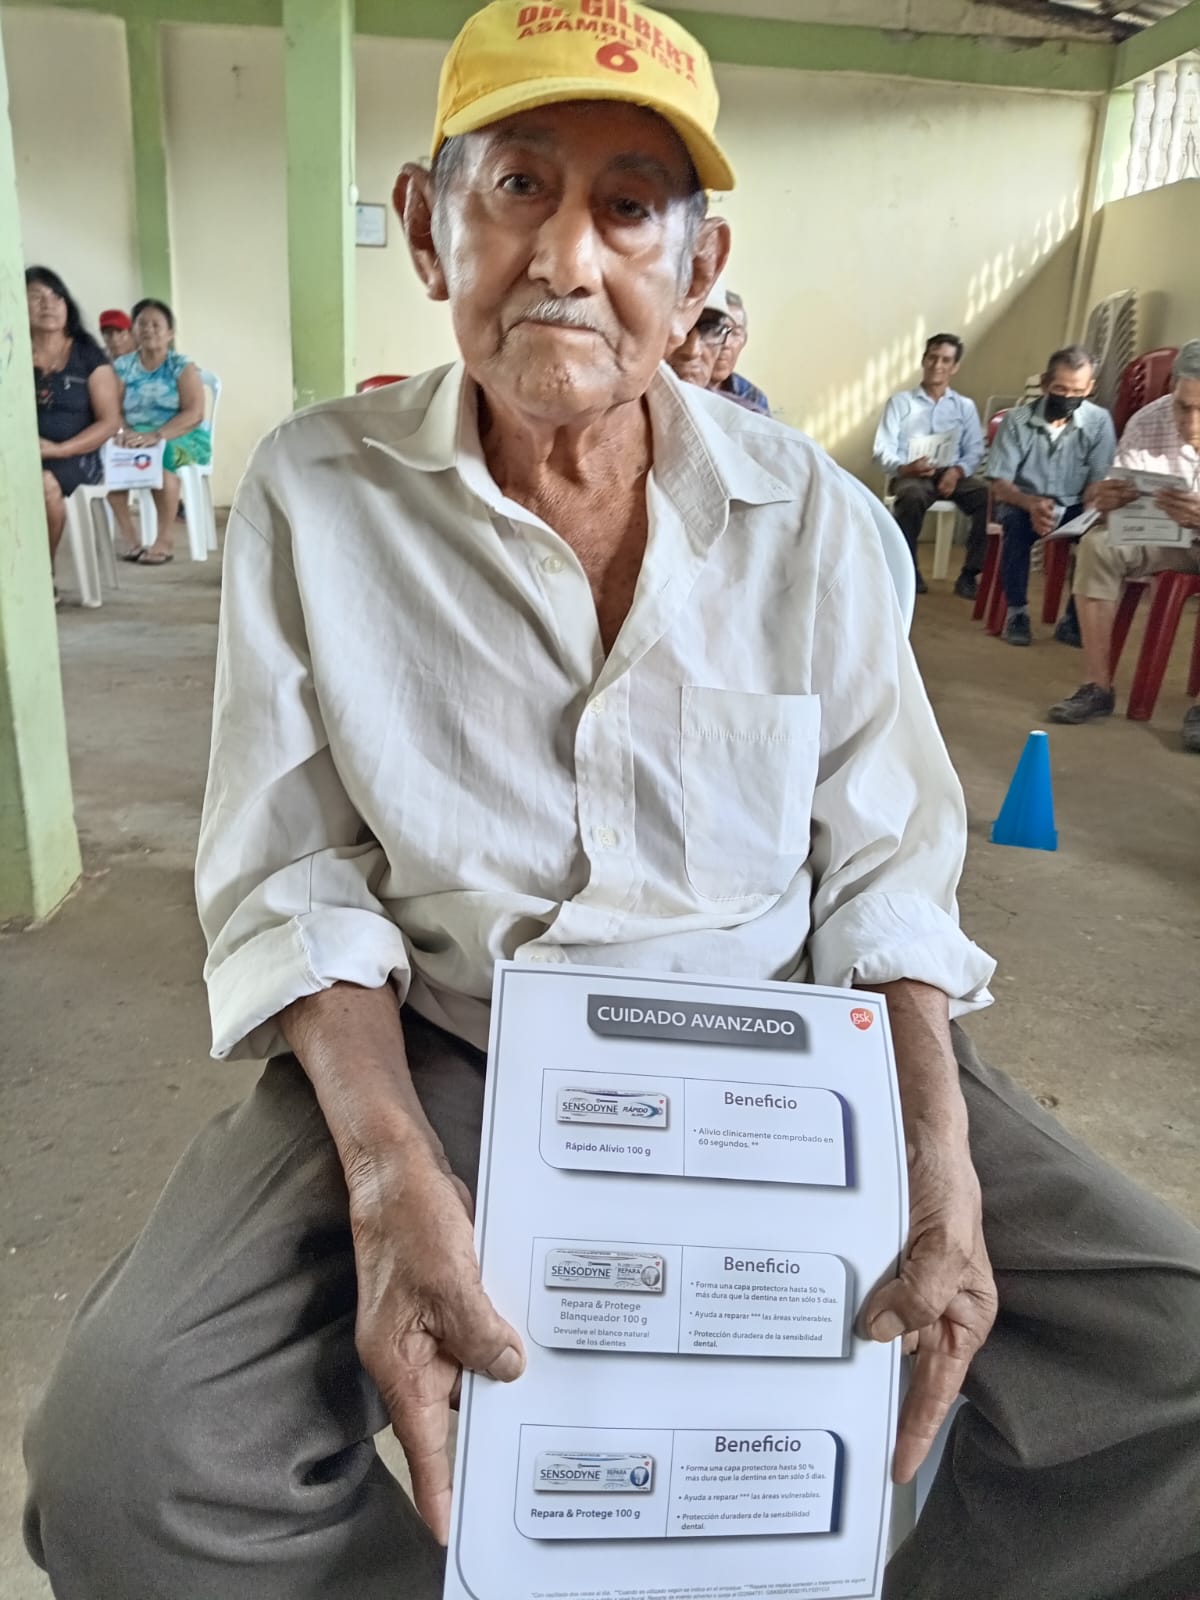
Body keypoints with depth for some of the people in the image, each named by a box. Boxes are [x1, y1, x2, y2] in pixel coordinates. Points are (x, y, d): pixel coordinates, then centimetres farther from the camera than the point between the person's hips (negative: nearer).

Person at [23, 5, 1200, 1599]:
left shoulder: (809, 514, 0)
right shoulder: (316, 491, -3)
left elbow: (883, 867, 0)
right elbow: (296, 876, -5)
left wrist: (942, 1175, -14)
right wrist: (393, 1176, -21)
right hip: (430, 1053, 0)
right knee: (124, 1461, -23)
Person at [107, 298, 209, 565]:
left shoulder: (183, 367, -3)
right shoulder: (123, 367, 8)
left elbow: (194, 414, -15)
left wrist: (156, 436, -29)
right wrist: (124, 433, -24)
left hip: (182, 439, -4)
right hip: (135, 439, 4)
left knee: (160, 459, -36)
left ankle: (164, 542, -24)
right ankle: (130, 539, -18)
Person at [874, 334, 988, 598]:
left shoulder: (965, 406, 19)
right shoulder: (900, 402, 11)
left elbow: (975, 452, 9)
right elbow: (883, 451, 0)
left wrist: (957, 471, -15)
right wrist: (905, 468, -22)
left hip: (952, 474, 2)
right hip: (911, 475, -2)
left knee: (988, 498, -29)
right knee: (912, 497, -40)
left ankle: (969, 574, -17)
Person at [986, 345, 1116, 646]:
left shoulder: (1099, 421, -7)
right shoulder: (1018, 420, -9)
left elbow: (1099, 483, -9)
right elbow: (999, 485, -14)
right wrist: (1031, 503, -35)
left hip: (1073, 509, 1)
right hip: (1023, 504, -1)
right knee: (1018, 521, -35)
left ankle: (1076, 618, -16)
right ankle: (1017, 612, -22)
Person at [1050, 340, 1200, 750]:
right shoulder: (1146, 423, -15)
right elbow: (1118, 500, -10)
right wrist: (1107, 500, -36)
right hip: (1163, 534, 3)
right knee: (1097, 544, -23)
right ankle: (1098, 686, -20)